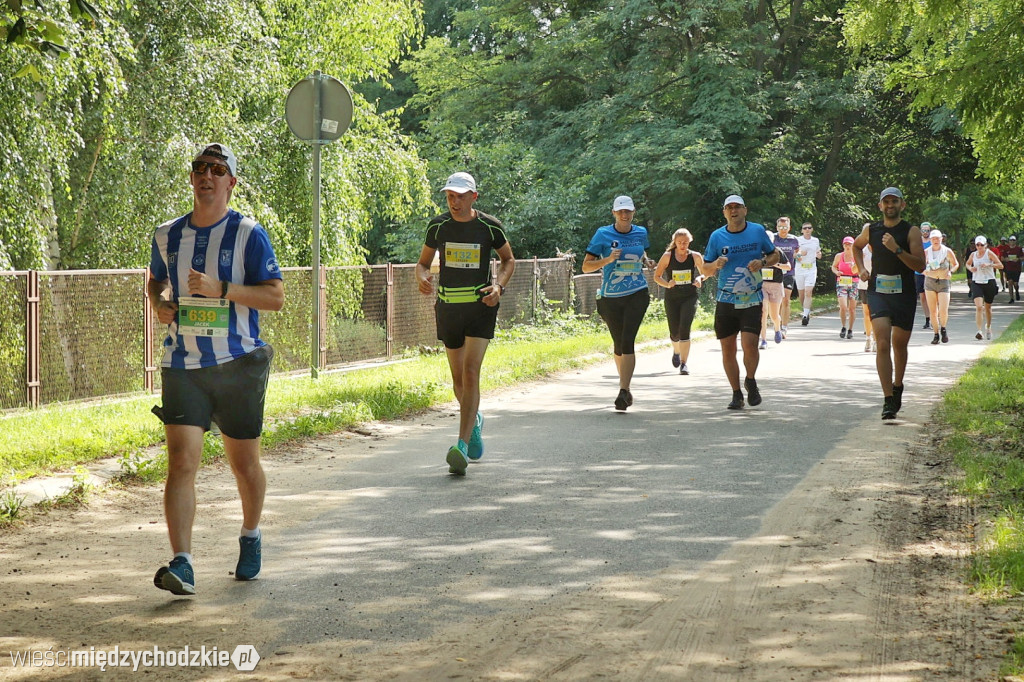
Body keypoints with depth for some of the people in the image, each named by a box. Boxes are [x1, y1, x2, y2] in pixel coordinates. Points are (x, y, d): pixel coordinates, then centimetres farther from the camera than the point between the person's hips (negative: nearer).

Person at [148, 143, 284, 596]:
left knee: (244, 463, 10)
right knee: (181, 460, -13)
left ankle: (251, 538, 37)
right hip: (182, 366, 2)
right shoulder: (167, 235, 8)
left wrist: (220, 288, -20)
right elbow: (155, 281, 26)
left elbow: (275, 296, -9)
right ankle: (181, 565, -18)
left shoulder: (249, 234, -4)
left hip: (239, 364, -2)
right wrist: (159, 304, 3)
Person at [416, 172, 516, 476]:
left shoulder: (490, 226, -4)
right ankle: (474, 421, 41)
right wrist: (423, 277, -12)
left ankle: (462, 446, -20)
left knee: (471, 372, -17)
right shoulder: (437, 226, 0)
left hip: (481, 306, -3)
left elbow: (508, 259, 11)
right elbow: (423, 261, 11)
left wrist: (499, 285, -8)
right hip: (447, 307, 3)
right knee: (458, 380, 10)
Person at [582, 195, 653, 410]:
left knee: (627, 341, -15)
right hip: (610, 297, 0)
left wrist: (645, 260, 6)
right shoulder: (603, 234, -3)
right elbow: (586, 266, -4)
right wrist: (608, 259, -20)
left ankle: (623, 391, -20)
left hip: (637, 295, 0)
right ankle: (625, 387, 31)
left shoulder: (641, 233, 6)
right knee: (618, 344, 11)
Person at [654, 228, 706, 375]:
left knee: (684, 329, -17)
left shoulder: (695, 257, -1)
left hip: (690, 297, -1)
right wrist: (667, 284, -16)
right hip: (672, 298, 1)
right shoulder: (667, 256, -3)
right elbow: (656, 276, 3)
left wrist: (700, 278, -9)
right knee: (674, 332, 7)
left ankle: (684, 363, -14)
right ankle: (676, 351, 42)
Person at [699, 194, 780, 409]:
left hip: (752, 300, -1)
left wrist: (762, 263, -8)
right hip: (726, 301, 1)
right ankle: (736, 394, 17)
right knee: (728, 349, 2)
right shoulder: (717, 236, 2)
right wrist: (716, 264, -15)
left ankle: (750, 382, 12)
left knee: (749, 344, -16)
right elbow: (706, 270, 7)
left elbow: (774, 255, 13)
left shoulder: (757, 231, 2)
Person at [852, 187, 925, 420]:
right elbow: (856, 245, 29)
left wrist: (897, 249, -25)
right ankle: (888, 401, -19)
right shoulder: (871, 230, 5)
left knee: (899, 344, 14)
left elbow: (920, 264, -14)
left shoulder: (911, 232, -3)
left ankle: (897, 386, 41)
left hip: (904, 295, 0)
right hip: (878, 293, 0)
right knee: (882, 344, -15)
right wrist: (861, 267, 13)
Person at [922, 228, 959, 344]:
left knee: (943, 311, -12)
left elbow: (956, 264, 12)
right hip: (930, 282, 2)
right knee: (933, 311, 3)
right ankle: (936, 334, 15)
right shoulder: (926, 252, 3)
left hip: (943, 283, -2)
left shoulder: (947, 251, 0)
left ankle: (943, 329, 16)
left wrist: (951, 272, -8)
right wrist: (925, 271, -12)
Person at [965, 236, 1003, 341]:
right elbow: (968, 263, 25)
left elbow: (1000, 265, -8)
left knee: (987, 307, 13)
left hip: (989, 282, -1)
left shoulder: (989, 253, -4)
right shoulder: (973, 255, 6)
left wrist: (989, 265, -22)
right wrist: (970, 268, 2)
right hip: (976, 283, 1)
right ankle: (979, 331, -23)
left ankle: (988, 327, 38)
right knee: (978, 307, -17)